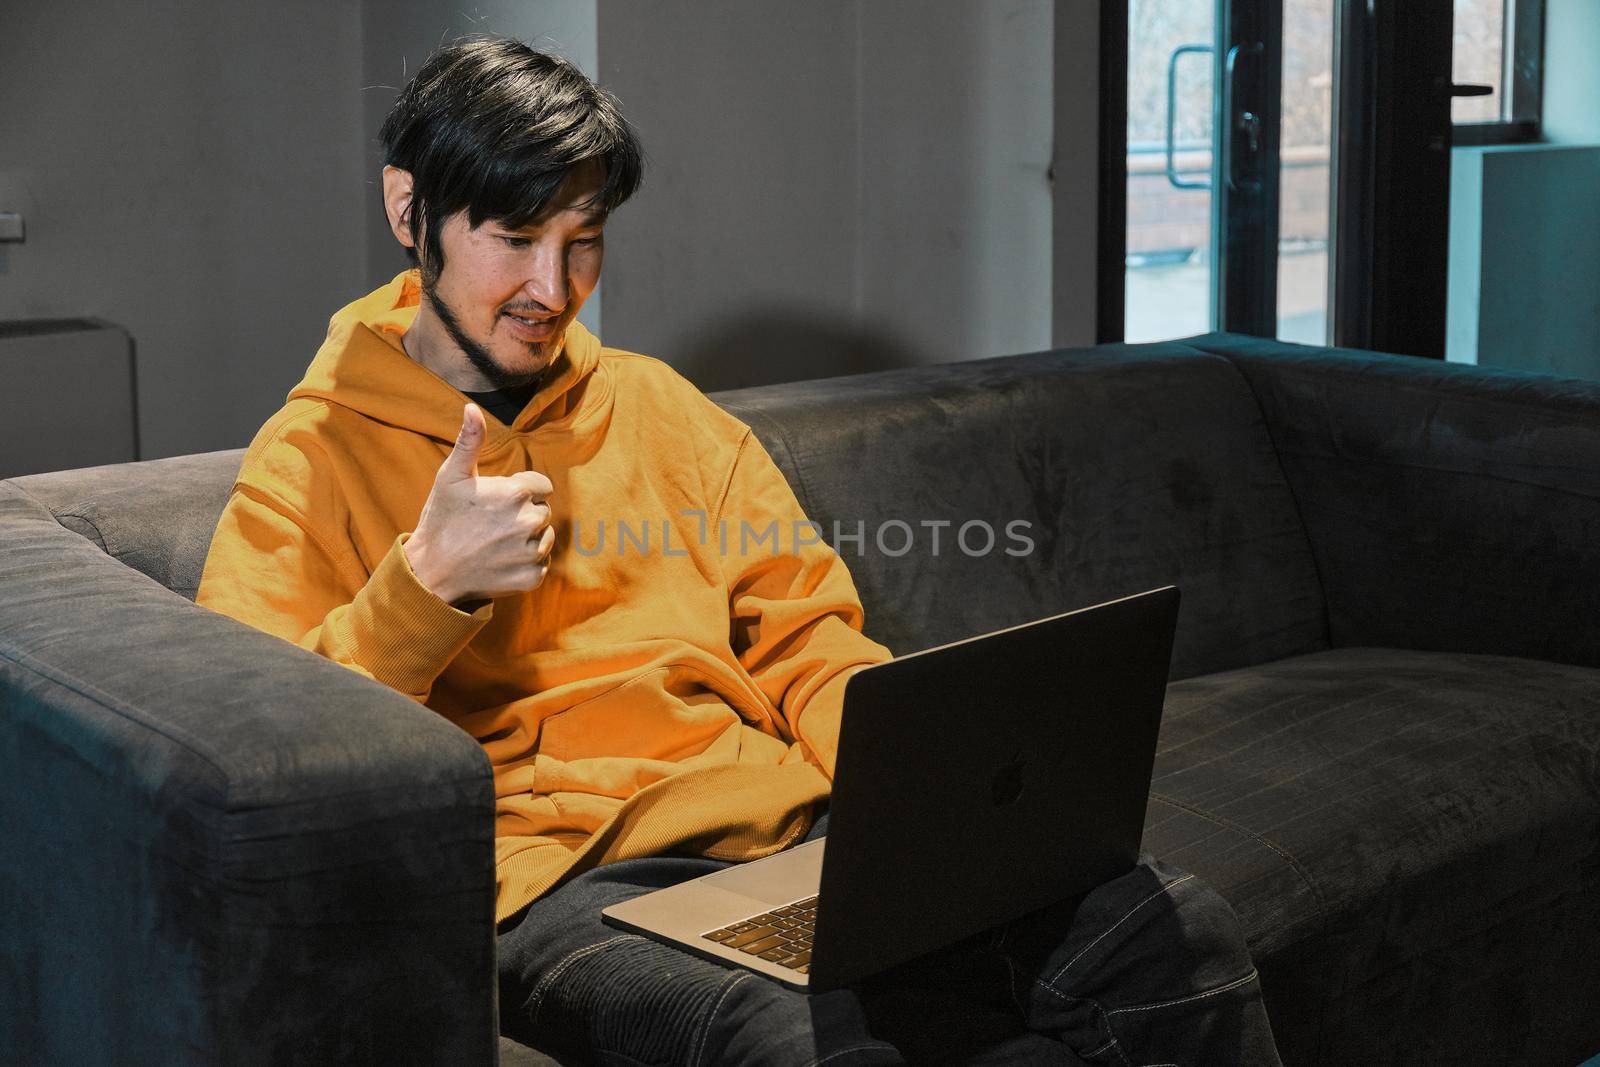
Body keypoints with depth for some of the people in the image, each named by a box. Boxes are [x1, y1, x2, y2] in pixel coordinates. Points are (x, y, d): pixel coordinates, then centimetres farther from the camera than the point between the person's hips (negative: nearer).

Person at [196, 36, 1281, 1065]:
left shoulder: (658, 408, 22)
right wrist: (427, 586, -18)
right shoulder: (310, 462, 8)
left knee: (1178, 932, -19)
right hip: (558, 879, -4)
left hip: (784, 825, 5)